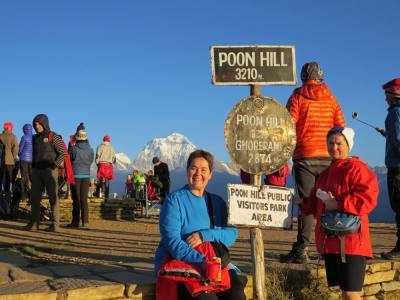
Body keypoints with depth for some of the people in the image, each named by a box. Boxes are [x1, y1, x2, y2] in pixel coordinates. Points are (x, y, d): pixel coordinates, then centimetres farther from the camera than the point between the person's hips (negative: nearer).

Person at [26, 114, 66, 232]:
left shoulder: (54, 137, -6)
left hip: (50, 170, -6)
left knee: (53, 197, -3)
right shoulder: (35, 138, 13)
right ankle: (34, 223, 6)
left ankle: (55, 224, 0)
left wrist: (55, 164, -21)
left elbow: (63, 153, -10)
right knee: (34, 197, 2)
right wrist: (32, 169, 16)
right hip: (37, 170, 6)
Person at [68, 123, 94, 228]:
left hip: (75, 176, -3)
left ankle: (76, 221, 5)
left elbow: (69, 159, 1)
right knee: (84, 199, 8)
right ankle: (85, 221, 8)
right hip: (86, 176, 3)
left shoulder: (74, 149, -14)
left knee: (76, 200, 2)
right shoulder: (90, 150, -1)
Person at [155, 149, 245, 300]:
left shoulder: (218, 202, 16)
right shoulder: (174, 200, 0)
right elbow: (172, 241, -12)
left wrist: (205, 235, -14)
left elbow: (232, 233, 4)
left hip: (213, 262, 4)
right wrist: (201, 260, -25)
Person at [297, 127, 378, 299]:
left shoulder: (357, 168, -6)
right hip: (329, 241, 8)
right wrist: (302, 202, 9)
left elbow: (368, 199, -18)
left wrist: (338, 205, -20)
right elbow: (316, 204, 26)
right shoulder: (326, 173, 19)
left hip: (350, 241, -8)